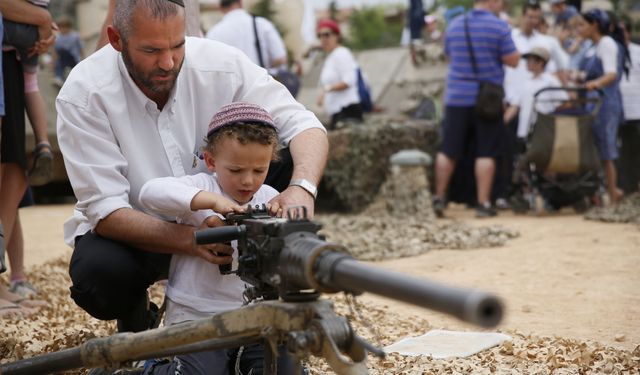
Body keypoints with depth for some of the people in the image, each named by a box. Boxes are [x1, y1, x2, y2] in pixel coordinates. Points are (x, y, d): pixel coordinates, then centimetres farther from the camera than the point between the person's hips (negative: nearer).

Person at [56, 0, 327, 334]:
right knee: (97, 273, -36)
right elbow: (105, 210, -27)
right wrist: (188, 239, -45)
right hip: (137, 233, -3)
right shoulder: (83, 95, -23)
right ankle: (134, 318, 3)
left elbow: (304, 125, -15)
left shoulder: (221, 65, -16)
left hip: (217, 217, 3)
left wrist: (302, 188, -38)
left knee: (292, 165, -19)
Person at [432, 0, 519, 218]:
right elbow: (513, 60, -8)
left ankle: (439, 197, 11)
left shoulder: (454, 25, 8)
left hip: (457, 97, 4)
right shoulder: (499, 26, -8)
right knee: (486, 153, 2)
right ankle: (483, 204, 3)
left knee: (448, 151, 8)